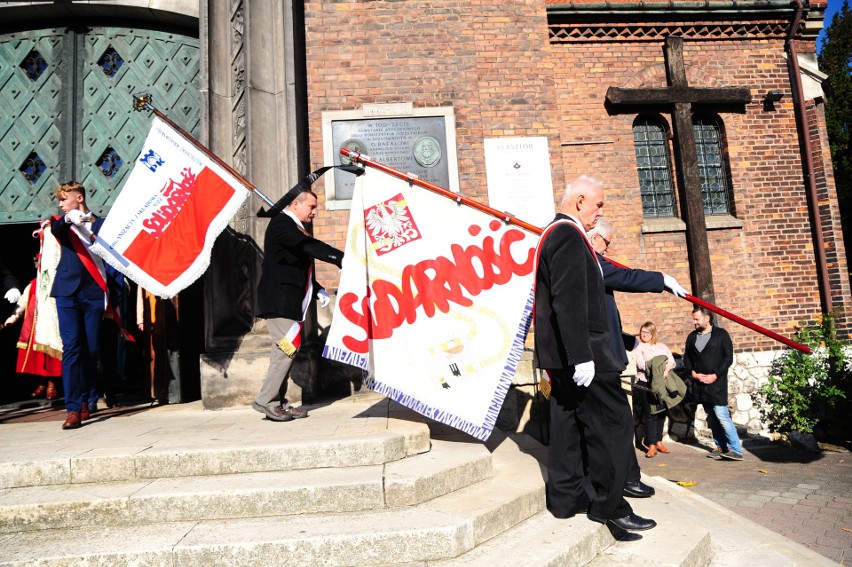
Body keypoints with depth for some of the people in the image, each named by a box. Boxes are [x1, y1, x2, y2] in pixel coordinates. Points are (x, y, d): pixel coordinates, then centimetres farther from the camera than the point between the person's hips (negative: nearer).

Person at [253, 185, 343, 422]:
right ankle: (266, 401, -3)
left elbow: (301, 267, 23)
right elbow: (310, 246, -25)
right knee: (288, 347, -11)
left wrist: (318, 290, 12)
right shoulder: (282, 224, -10)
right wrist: (342, 258, -30)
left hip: (290, 301, 10)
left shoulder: (294, 228, 21)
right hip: (279, 300, -10)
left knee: (285, 350, 10)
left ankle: (278, 403, 16)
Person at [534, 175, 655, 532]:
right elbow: (569, 301, -23)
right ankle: (609, 504, 8)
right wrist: (582, 356, -24)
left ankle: (566, 498, 23)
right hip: (580, 350, -11)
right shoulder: (568, 234, -14)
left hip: (563, 354, 11)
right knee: (612, 422, -2)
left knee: (568, 422, 14)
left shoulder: (555, 233, 19)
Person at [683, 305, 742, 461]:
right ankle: (721, 447, 19)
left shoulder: (721, 334, 0)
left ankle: (736, 450, -9)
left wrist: (715, 375, -12)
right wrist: (693, 373, -3)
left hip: (717, 382, -5)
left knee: (721, 415, -13)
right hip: (700, 383, 5)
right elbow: (686, 358, 14)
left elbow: (728, 357, -5)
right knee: (711, 417, 10)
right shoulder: (692, 337, 13)